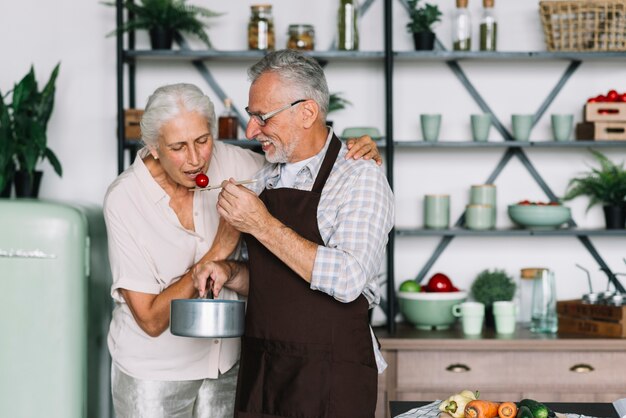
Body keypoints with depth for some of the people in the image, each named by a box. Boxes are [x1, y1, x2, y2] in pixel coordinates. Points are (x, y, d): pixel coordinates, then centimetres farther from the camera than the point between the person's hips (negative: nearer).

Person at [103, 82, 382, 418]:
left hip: (225, 361, 4)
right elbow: (151, 319, -22)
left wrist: (354, 155, -16)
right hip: (154, 372, -4)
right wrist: (219, 249, -26)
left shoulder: (226, 161, -11)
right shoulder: (124, 199, -21)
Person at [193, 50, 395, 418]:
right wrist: (230, 272, 0)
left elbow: (348, 280, -24)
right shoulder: (266, 180, 11)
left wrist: (263, 225, -21)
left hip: (330, 380, -6)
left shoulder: (360, 177, -11)